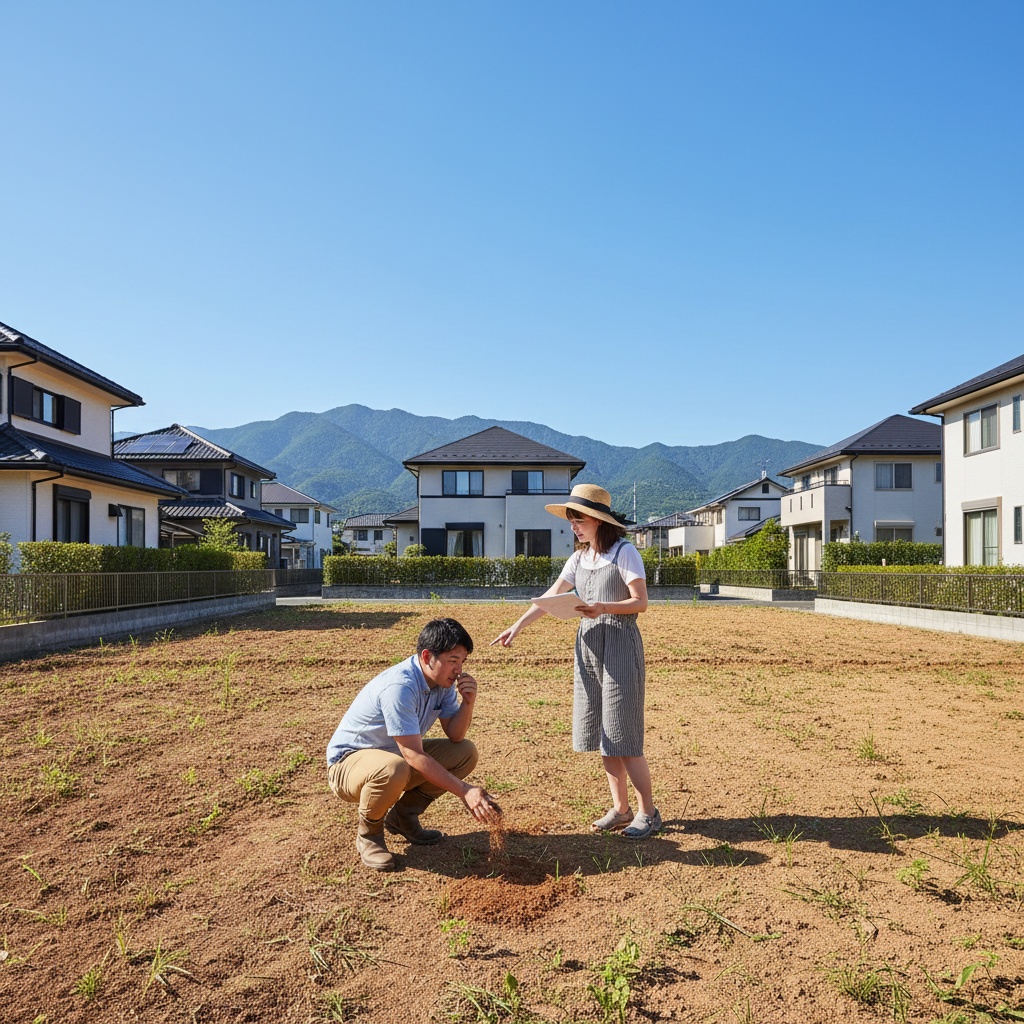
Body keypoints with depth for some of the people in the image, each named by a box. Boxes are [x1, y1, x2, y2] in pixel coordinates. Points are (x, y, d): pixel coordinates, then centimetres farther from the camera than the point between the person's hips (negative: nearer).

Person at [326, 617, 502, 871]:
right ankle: (368, 833, -8)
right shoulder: (399, 686, -32)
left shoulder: (443, 679, -7)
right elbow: (414, 756, -31)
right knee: (393, 768, -40)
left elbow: (454, 736, -2)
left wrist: (467, 703, -22)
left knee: (465, 753, -7)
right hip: (347, 763, -8)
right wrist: (464, 791, -32)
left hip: (398, 755, 8)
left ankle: (403, 816, 9)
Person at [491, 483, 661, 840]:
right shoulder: (579, 558, 11)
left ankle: (648, 812, 10)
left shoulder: (624, 553, -8)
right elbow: (550, 597, 11)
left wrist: (603, 608, -25)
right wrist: (517, 626, 3)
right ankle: (620, 809, 21)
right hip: (588, 646, 7)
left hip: (619, 644, -7)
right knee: (601, 734, 10)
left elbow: (641, 602, -12)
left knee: (622, 736, -5)